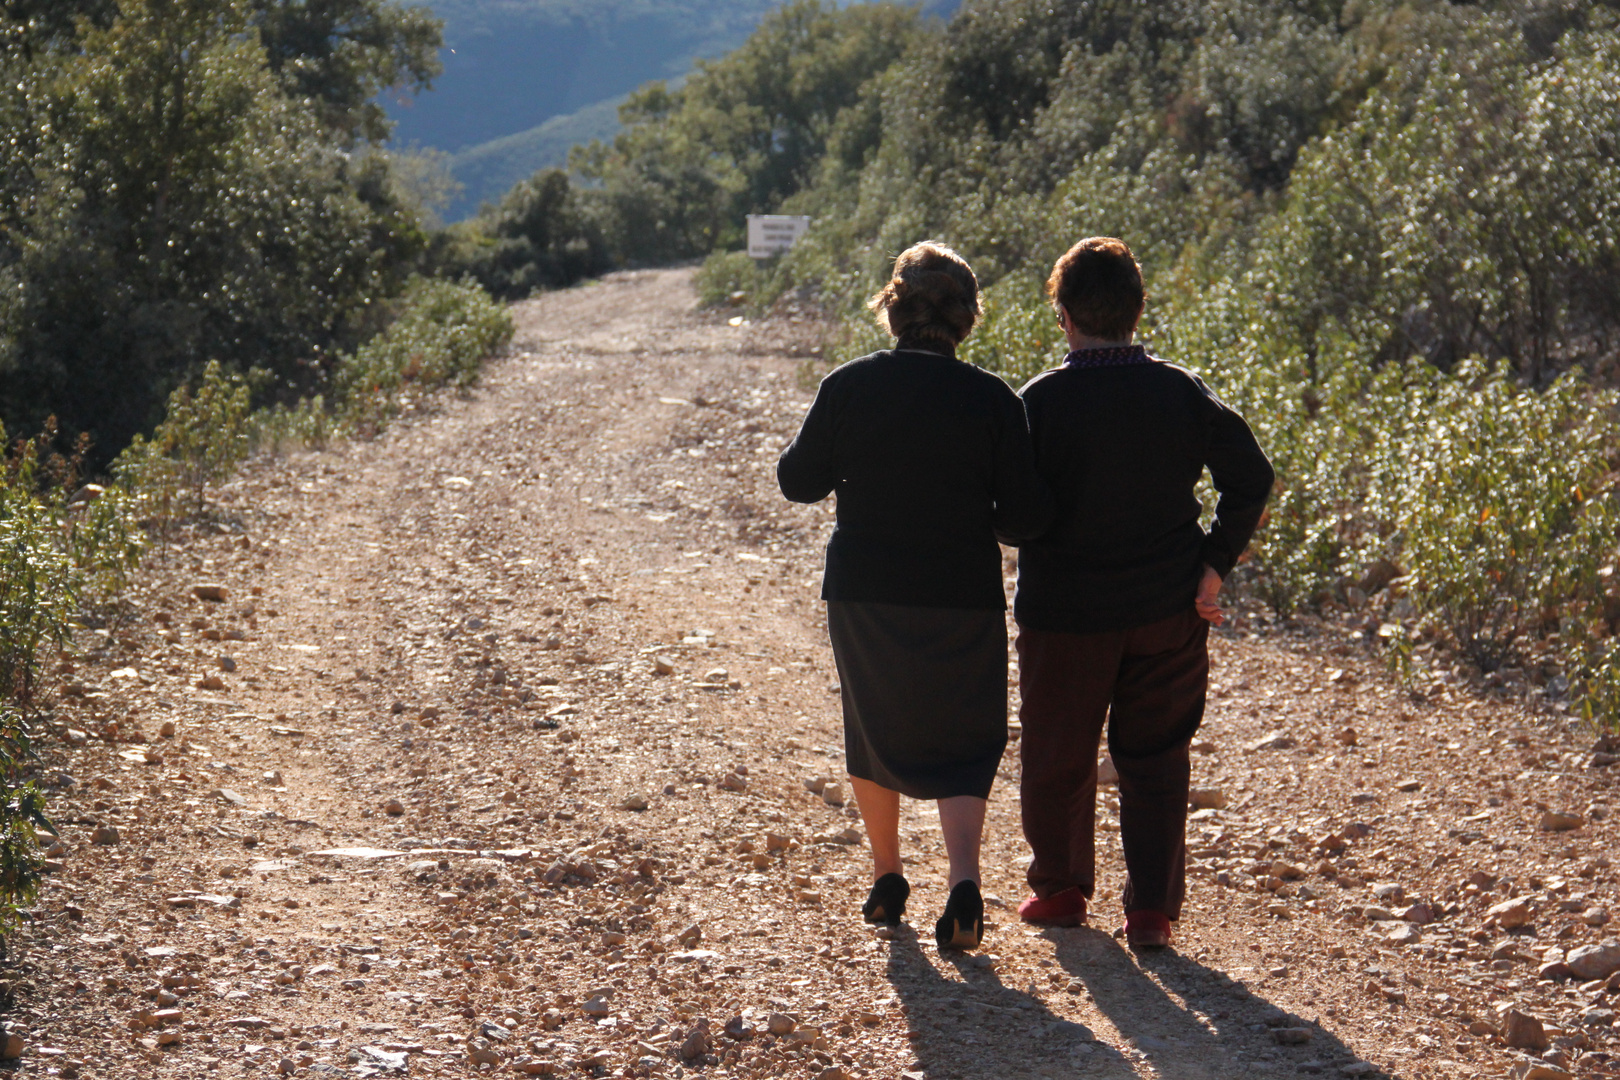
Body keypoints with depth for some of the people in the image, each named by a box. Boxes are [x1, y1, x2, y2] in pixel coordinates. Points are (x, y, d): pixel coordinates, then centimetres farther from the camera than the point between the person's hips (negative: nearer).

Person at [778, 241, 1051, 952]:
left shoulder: (849, 387, -7)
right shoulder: (991, 400, -9)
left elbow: (797, 481, 2)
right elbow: (1027, 518, -8)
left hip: (863, 597, 1)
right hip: (962, 600, -1)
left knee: (875, 730, 21)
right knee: (961, 743, 9)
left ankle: (886, 880, 28)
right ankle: (963, 880, -12)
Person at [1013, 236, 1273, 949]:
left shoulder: (1041, 400, -11)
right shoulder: (1183, 393, -2)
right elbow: (1251, 476, -2)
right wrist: (1215, 564, 0)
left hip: (1065, 610, -2)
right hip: (1168, 610, 2)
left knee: (1057, 756, 16)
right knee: (1155, 757, 12)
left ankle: (1060, 890, 29)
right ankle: (1152, 909, 7)